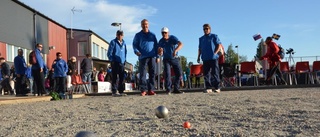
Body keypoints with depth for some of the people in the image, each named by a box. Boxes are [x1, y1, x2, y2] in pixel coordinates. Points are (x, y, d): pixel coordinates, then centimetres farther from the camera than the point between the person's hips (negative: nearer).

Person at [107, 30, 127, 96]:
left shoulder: (124, 43, 13)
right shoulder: (113, 42, -2)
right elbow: (109, 53, -3)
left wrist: (124, 60, 14)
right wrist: (112, 60, -8)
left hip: (122, 63, 5)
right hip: (115, 63, -5)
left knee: (122, 78, 5)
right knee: (115, 78, -4)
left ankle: (121, 91, 12)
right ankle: (114, 91, -1)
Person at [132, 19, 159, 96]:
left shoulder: (152, 35, 16)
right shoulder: (138, 35, 11)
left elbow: (156, 46, 17)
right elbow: (134, 44, 8)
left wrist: (157, 56, 10)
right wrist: (136, 51, -14)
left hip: (152, 57, 2)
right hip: (143, 57, -2)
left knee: (152, 73, 1)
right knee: (142, 74, -8)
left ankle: (151, 90, 5)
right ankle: (143, 90, -7)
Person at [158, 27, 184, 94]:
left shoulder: (173, 38, -14)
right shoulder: (161, 41, -6)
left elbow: (180, 44, -30)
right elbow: (159, 50, -16)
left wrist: (175, 50, -48)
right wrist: (160, 51, -42)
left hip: (175, 58, 0)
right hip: (166, 59, 0)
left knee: (179, 73, -3)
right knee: (167, 73, -15)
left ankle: (176, 89, 8)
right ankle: (168, 89, -16)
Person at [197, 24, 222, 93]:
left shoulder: (214, 36, 6)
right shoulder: (201, 39, 18)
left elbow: (219, 45, 1)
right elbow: (200, 49, 22)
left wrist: (215, 53, -10)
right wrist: (198, 56, 12)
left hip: (213, 58, -4)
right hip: (205, 59, 4)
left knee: (215, 73, -4)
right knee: (206, 74, 2)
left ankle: (217, 87, 1)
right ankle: (208, 88, 6)